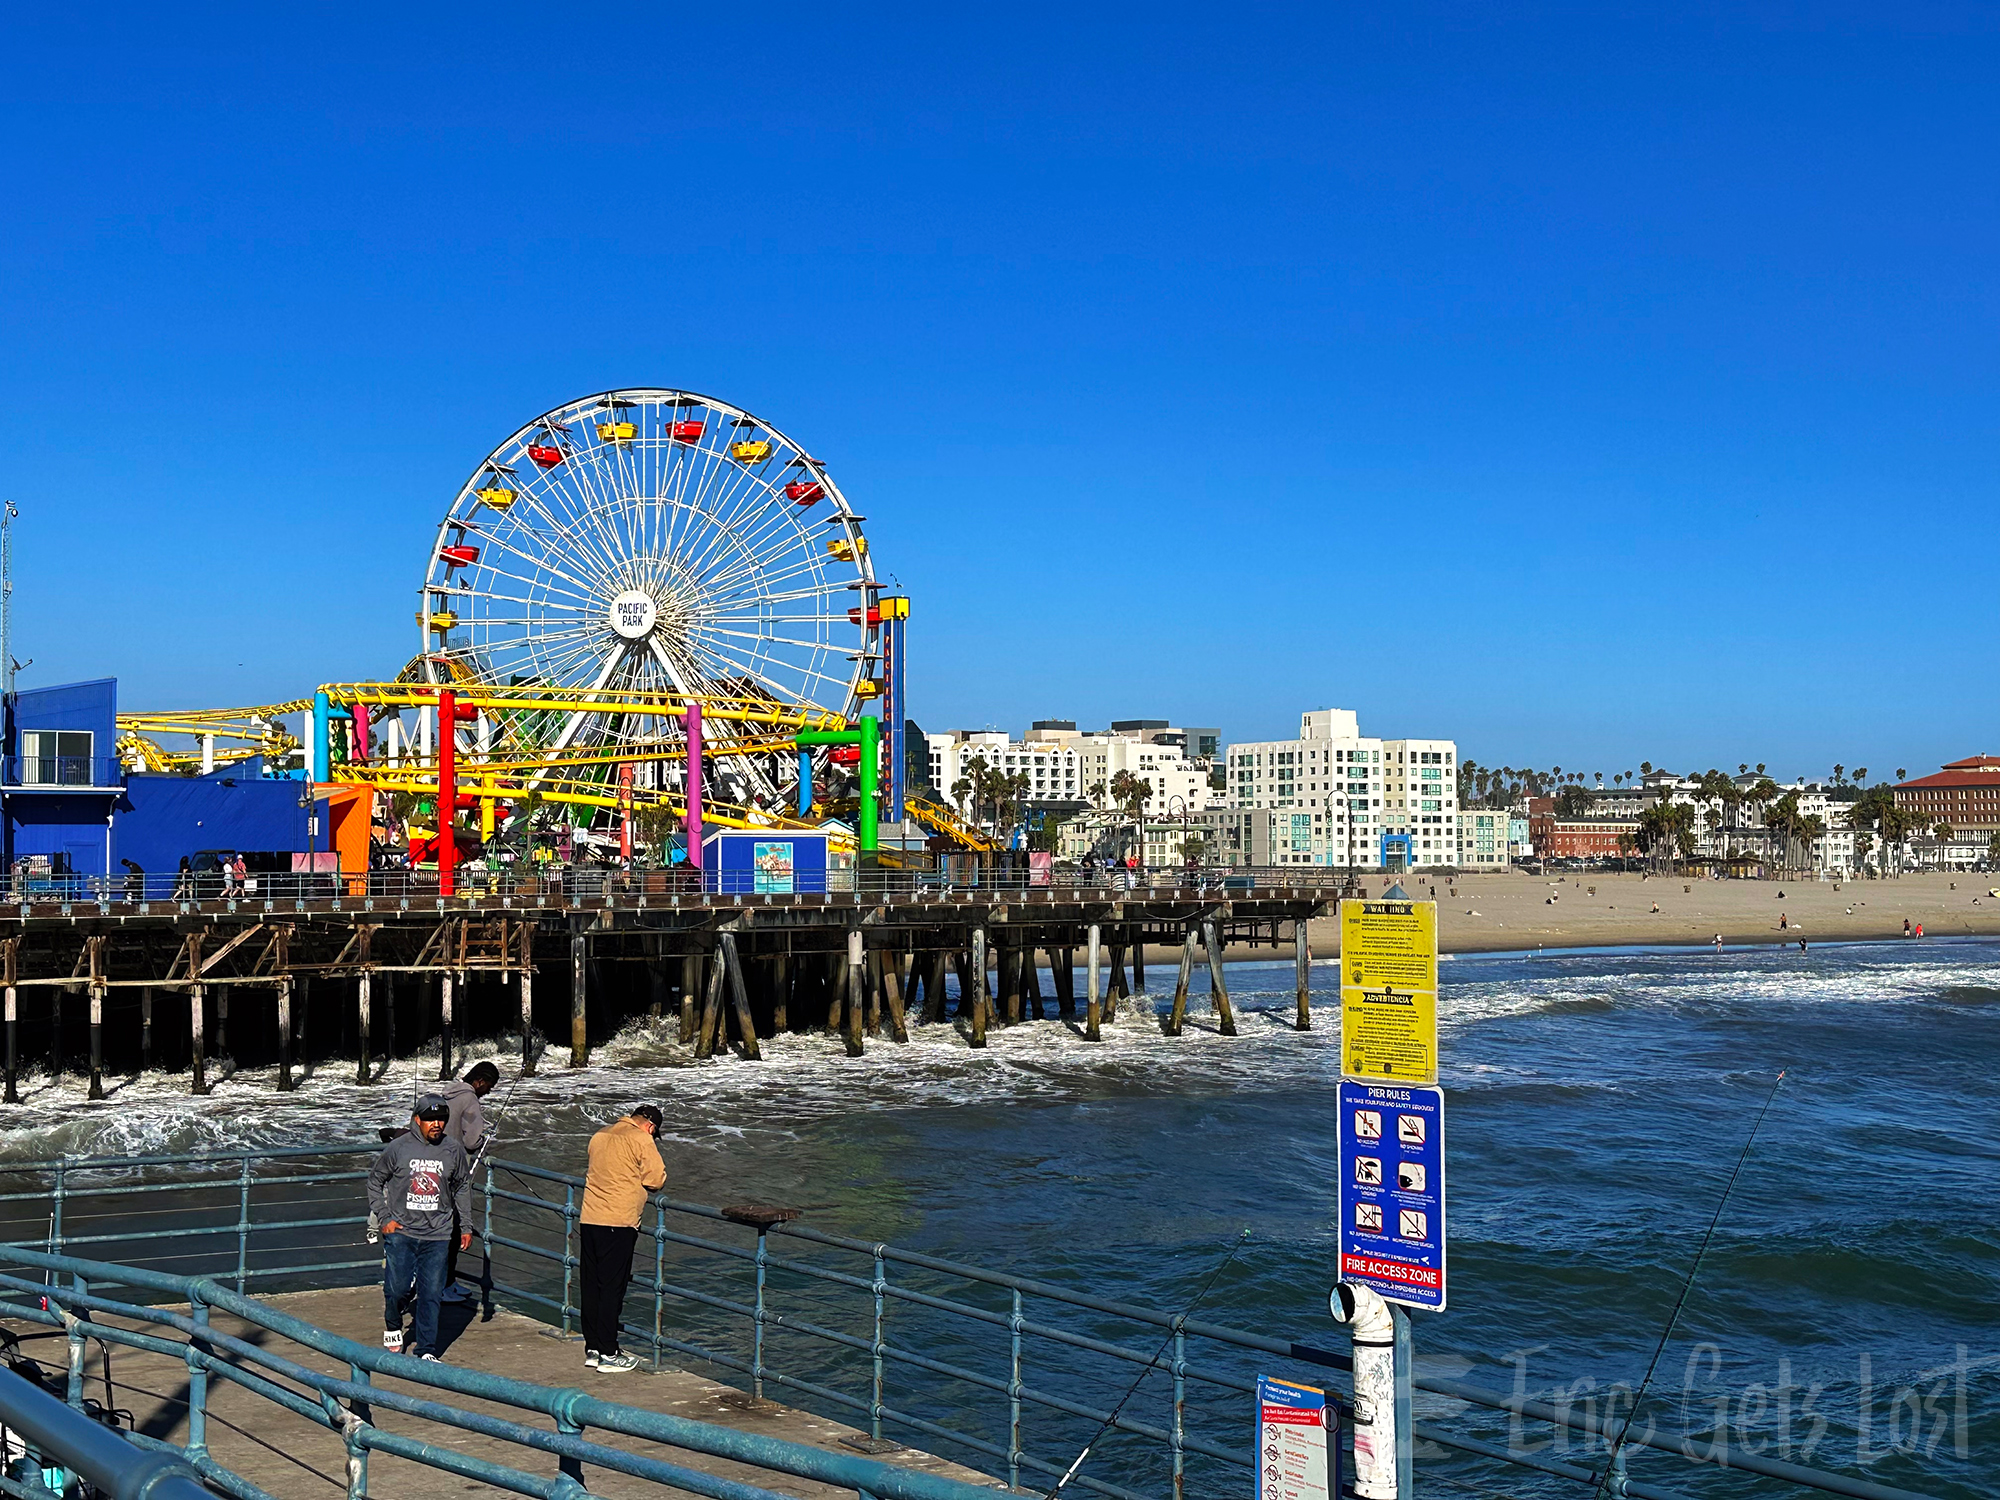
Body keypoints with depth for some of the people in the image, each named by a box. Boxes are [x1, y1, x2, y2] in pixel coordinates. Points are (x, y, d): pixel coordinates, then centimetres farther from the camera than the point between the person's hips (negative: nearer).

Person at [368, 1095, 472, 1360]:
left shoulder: (454, 1150, 1)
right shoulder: (398, 1148, -5)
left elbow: (463, 1187, 15)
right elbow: (375, 1181, 7)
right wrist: (384, 1217, 0)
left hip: (437, 1236, 1)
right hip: (400, 1232, -1)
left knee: (431, 1293, 0)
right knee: (397, 1289, 0)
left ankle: (426, 1351, 9)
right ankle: (393, 1329, 32)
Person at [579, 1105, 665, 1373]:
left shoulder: (600, 1135, 14)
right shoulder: (641, 1140, -7)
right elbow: (657, 1180, -8)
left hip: (589, 1220, 7)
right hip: (618, 1223, -7)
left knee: (591, 1285, 12)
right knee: (612, 1287, -2)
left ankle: (592, 1349, 20)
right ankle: (608, 1355, 2)